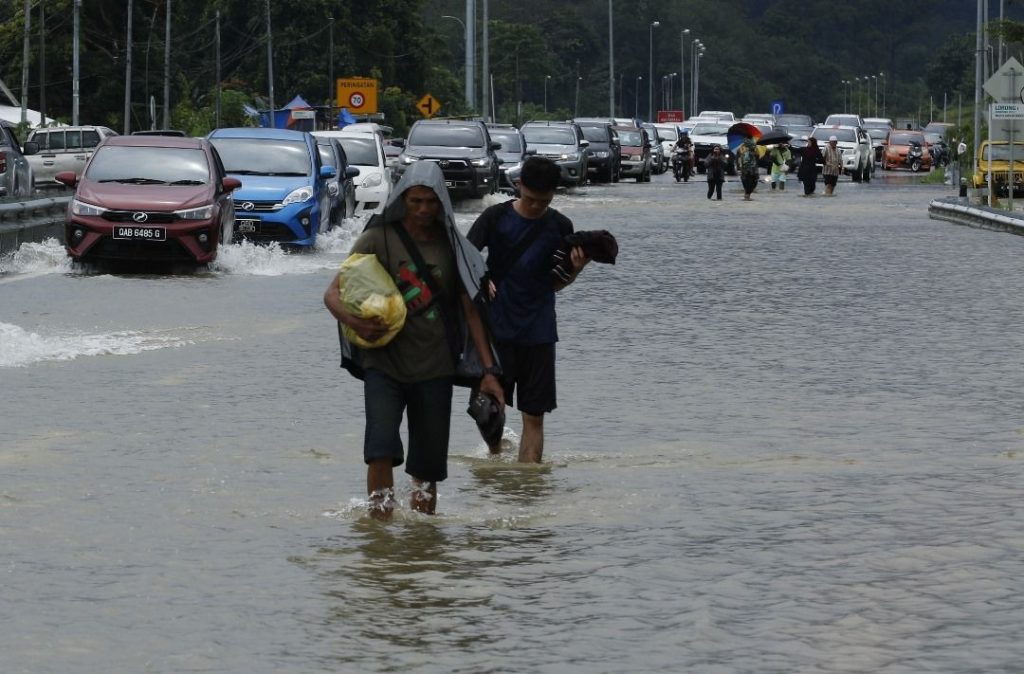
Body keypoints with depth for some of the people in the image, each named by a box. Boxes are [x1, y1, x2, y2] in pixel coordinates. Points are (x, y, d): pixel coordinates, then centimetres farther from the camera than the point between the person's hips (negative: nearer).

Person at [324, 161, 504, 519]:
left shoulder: (451, 245, 10)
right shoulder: (378, 238, 1)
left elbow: (470, 311, 13)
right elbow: (333, 293, -2)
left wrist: (489, 370, 5)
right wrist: (354, 322, -24)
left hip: (435, 369, 3)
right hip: (385, 364, -3)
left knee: (429, 464, 5)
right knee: (381, 449, -22)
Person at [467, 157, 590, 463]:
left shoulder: (560, 227, 5)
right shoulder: (496, 217, 0)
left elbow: (556, 283, 11)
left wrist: (576, 269, -9)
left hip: (538, 332, 1)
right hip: (497, 328, -1)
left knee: (534, 415, -1)